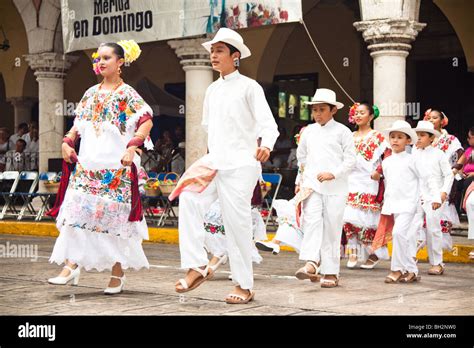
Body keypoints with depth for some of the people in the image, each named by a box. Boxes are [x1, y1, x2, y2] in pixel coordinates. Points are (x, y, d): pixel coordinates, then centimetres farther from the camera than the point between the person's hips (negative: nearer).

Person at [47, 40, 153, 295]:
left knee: (114, 216, -2)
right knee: (75, 210, -5)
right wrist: (68, 141, 4)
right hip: (87, 163, 5)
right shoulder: (91, 94, 15)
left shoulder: (127, 94, -2)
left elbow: (147, 121, -12)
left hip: (115, 166, -5)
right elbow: (79, 124, 21)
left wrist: (132, 147, -23)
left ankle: (118, 273, 8)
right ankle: (71, 265, -4)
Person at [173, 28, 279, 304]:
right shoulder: (212, 90, 17)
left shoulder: (249, 87, -2)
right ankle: (198, 266, -15)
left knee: (237, 223, -5)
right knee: (190, 197, -19)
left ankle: (245, 286, 6)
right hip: (214, 161, 5)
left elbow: (268, 123, -13)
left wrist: (266, 145, -32)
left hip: (240, 165, -5)